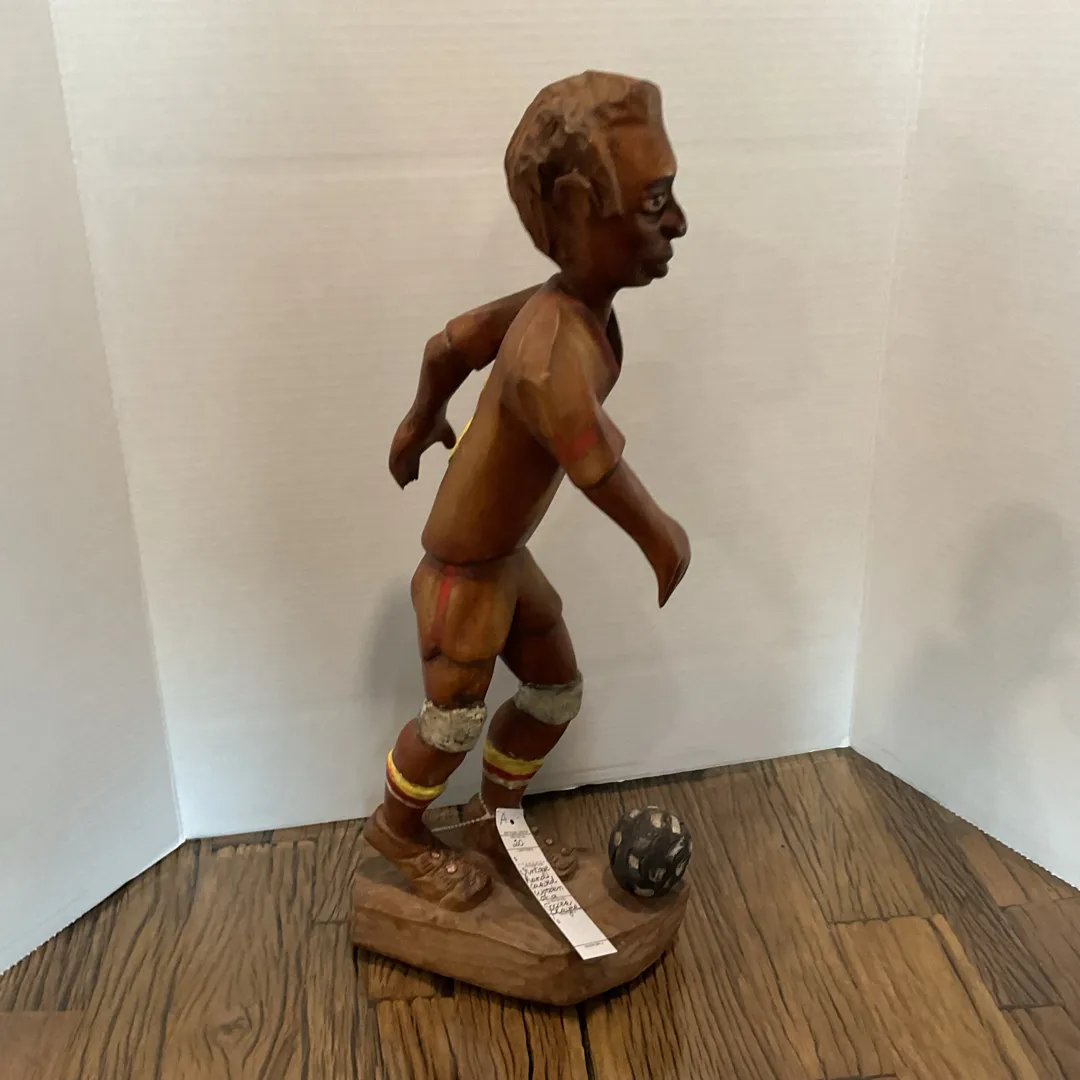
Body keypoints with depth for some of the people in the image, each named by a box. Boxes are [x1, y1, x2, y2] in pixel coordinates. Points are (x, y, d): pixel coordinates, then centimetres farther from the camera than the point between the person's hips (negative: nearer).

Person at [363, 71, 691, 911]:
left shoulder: (567, 304, -7)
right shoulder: (553, 356, -37)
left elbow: (452, 342, 8)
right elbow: (607, 479, -37)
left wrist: (422, 421, 26)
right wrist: (671, 544, -16)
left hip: (509, 560, 9)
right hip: (464, 575, -8)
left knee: (558, 692, 21)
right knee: (456, 720, 13)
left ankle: (494, 823, 44)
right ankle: (398, 827, 43)